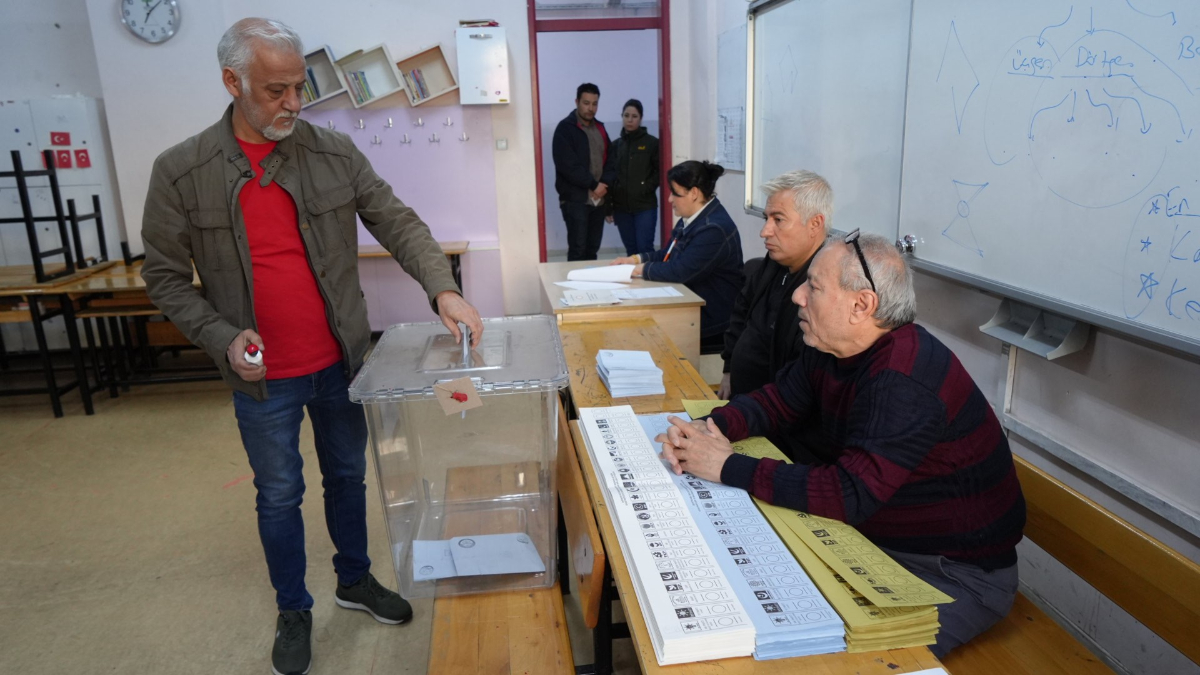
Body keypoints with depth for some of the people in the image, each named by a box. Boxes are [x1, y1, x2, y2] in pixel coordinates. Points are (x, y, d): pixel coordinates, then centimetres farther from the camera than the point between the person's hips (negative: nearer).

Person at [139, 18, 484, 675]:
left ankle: (355, 580, 43)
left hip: (341, 362, 2)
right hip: (263, 376, -1)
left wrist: (443, 288, -21)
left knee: (348, 475, 19)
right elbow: (165, 274, -2)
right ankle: (293, 612, 37)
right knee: (279, 495, 15)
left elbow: (399, 224, -6)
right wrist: (222, 338, -16)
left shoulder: (334, 152, -4)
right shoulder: (181, 171, -8)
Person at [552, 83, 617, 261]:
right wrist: (593, 185, -14)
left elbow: (611, 160, 11)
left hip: (599, 199, 6)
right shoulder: (565, 128, -5)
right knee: (578, 249, -6)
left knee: (593, 249, 10)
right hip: (575, 199, -6)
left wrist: (604, 183, -8)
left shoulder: (600, 128, 16)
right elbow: (568, 165, -16)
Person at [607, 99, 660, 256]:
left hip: (645, 206, -3)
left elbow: (660, 171, 1)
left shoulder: (652, 143, 0)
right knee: (631, 250, 9)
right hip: (621, 207, 3)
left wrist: (647, 188, -13)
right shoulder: (615, 145, 10)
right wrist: (608, 205, 4)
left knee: (644, 248, -8)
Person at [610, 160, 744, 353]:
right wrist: (636, 259, 6)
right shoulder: (693, 217, 9)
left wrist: (642, 269, -14)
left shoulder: (714, 229, -23)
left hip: (710, 315, -9)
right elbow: (668, 253, 20)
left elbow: (681, 271, -27)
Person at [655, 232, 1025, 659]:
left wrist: (729, 468, -29)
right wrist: (709, 428, -12)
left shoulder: (904, 383, -31)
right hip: (874, 535, 8)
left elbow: (850, 495, -36)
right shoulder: (832, 349, -2)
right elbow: (776, 403, 8)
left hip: (958, 574, -8)